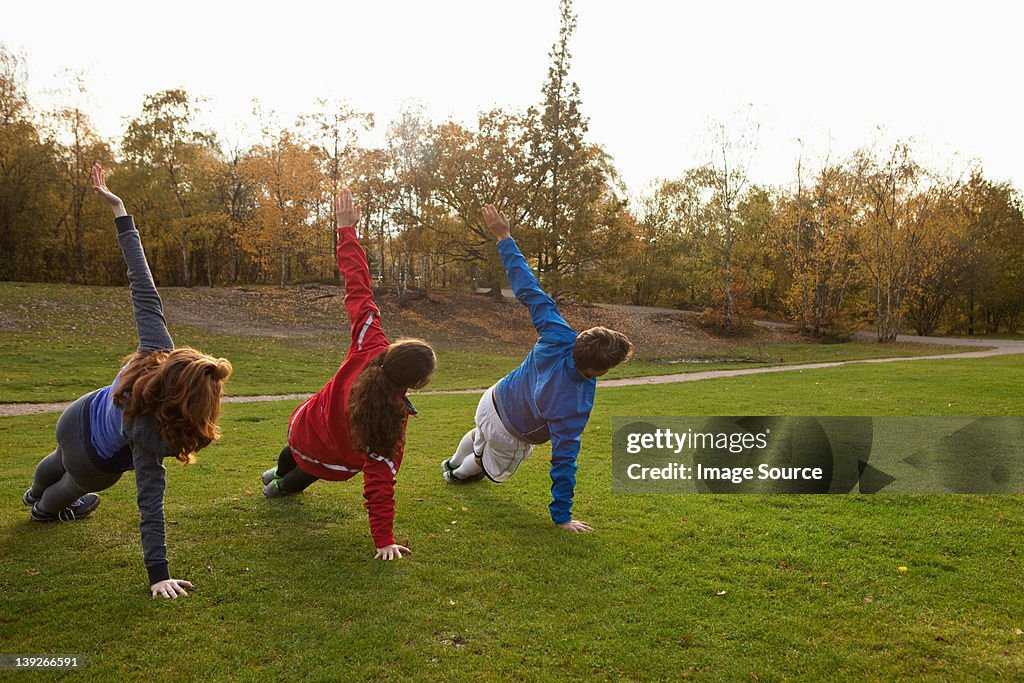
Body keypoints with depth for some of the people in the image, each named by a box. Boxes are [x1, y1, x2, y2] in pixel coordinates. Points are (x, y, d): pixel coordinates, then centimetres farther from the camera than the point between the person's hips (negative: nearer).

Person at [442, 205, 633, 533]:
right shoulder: (573, 407, -43)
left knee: (479, 437, 40)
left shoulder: (560, 336, -32)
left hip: (492, 400, 5)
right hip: (511, 436, -5)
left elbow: (528, 289, -27)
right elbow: (563, 461, -36)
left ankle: (453, 463, 70)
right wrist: (562, 516, -25)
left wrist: (504, 237, -18)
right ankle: (459, 475, 61)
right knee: (495, 467, 33)